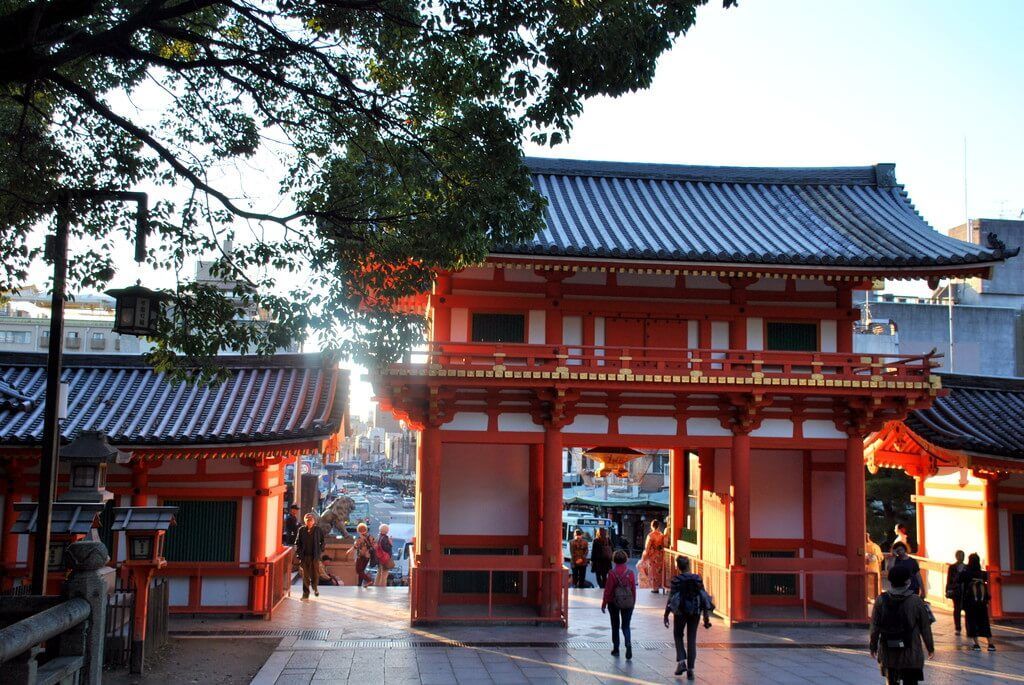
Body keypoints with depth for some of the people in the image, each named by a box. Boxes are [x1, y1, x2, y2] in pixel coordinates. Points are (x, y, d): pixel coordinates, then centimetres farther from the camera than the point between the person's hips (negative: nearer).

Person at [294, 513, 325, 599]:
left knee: (315, 574, 5)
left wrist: (321, 551, 2)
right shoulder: (301, 530, 0)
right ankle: (305, 593, 13)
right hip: (305, 556, 0)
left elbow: (322, 541, 10)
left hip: (315, 556, 0)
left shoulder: (318, 530, 0)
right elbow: (297, 543, 4)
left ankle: (315, 587, 34)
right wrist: (298, 554, -3)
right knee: (305, 575, 4)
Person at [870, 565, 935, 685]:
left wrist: (873, 647, 11)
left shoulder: (881, 601, -7)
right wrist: (930, 648, 10)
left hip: (887, 652, 2)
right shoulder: (916, 601, -11)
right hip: (911, 653, -2)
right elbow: (925, 628, -4)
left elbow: (875, 628, -2)